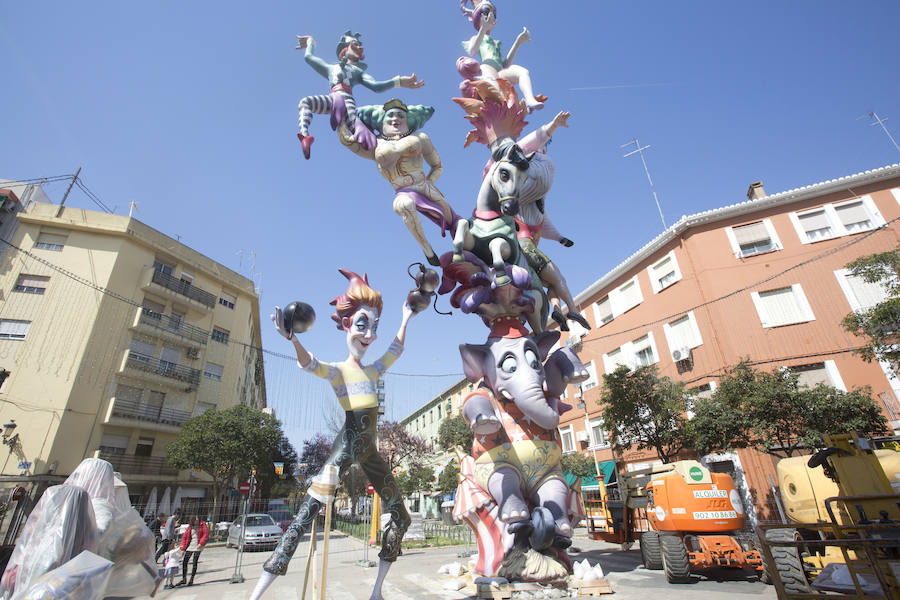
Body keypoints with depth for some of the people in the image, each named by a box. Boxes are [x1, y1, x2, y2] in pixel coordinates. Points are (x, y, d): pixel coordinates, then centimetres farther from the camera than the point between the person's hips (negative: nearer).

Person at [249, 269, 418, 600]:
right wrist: (292, 338, -45)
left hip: (370, 450, 7)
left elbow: (395, 349, 27)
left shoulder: (372, 370, 14)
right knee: (307, 514, -15)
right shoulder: (336, 370, -4)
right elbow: (308, 363, -25)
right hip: (348, 444, -6)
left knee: (401, 518, 10)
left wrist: (405, 320, 30)